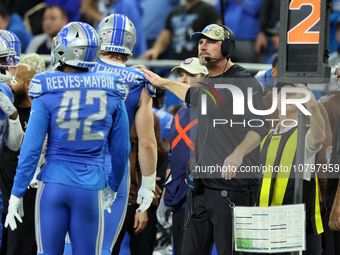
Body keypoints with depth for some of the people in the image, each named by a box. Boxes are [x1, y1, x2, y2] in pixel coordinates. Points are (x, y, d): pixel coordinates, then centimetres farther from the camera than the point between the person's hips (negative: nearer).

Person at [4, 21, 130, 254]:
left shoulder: (48, 92, -8)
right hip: (90, 189, 1)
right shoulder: (110, 93, -1)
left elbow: (31, 149, -8)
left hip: (53, 184, -1)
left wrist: (16, 194, -1)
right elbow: (121, 149, 6)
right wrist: (113, 187, 22)